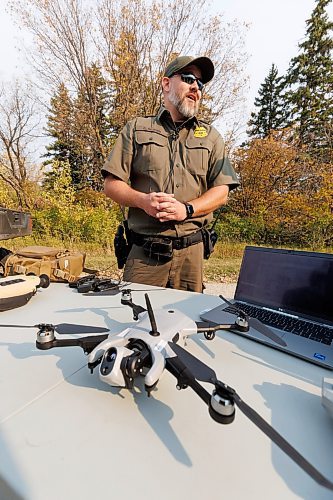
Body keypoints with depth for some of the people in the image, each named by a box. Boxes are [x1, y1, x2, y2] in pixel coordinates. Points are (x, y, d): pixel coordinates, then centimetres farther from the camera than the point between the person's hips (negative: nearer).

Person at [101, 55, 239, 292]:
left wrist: (187, 209, -12)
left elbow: (221, 192, 6)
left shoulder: (211, 136, 15)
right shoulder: (137, 129, 11)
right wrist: (142, 200, -15)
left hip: (191, 251, 2)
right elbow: (112, 184, 5)